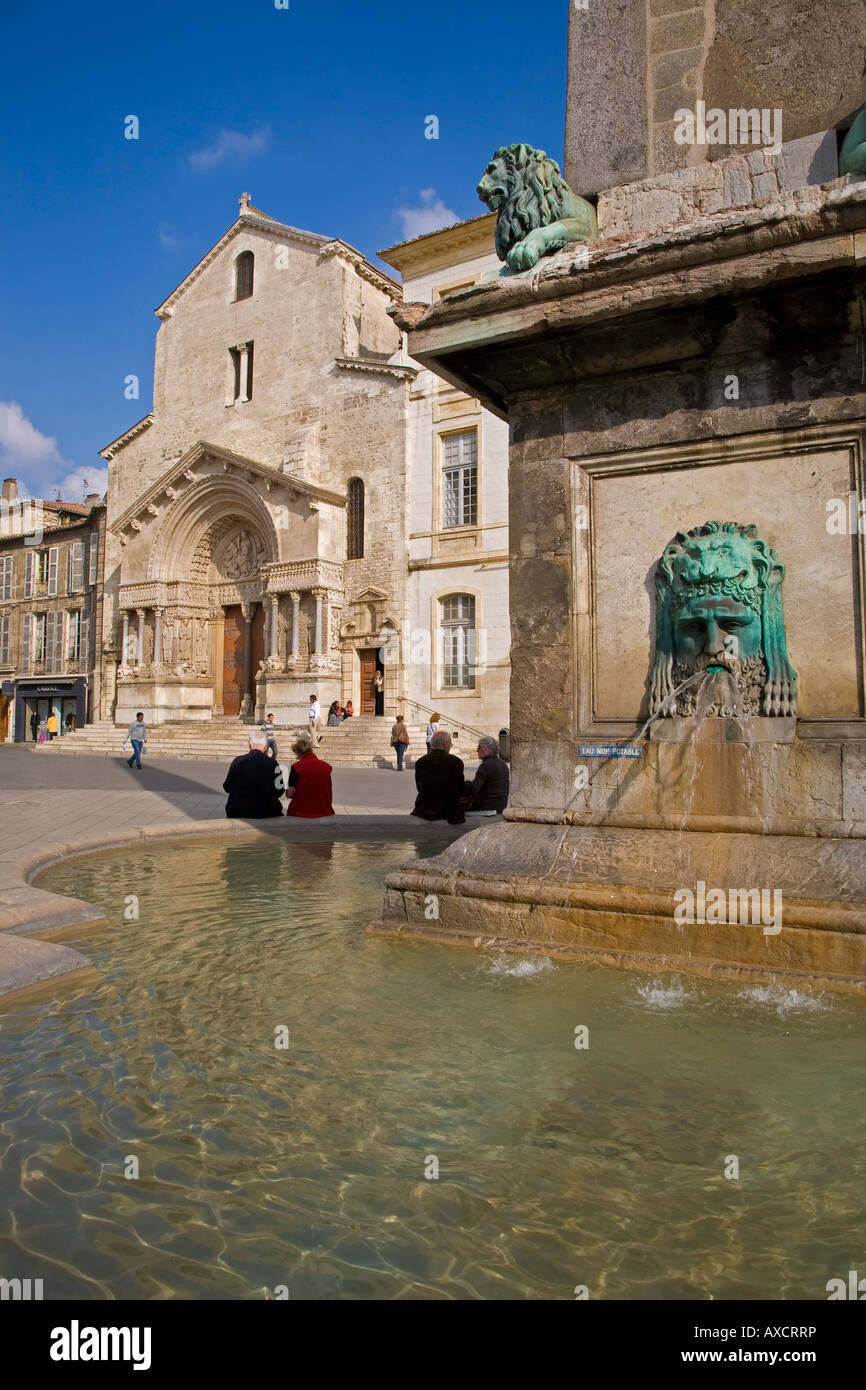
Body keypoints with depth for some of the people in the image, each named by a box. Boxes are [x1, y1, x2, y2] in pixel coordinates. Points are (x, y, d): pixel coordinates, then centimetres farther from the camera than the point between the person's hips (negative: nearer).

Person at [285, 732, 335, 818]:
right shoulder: (326, 766, 3)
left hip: (301, 812, -4)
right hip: (324, 811, 4)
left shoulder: (296, 767, -8)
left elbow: (290, 794, -5)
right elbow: (330, 792, 9)